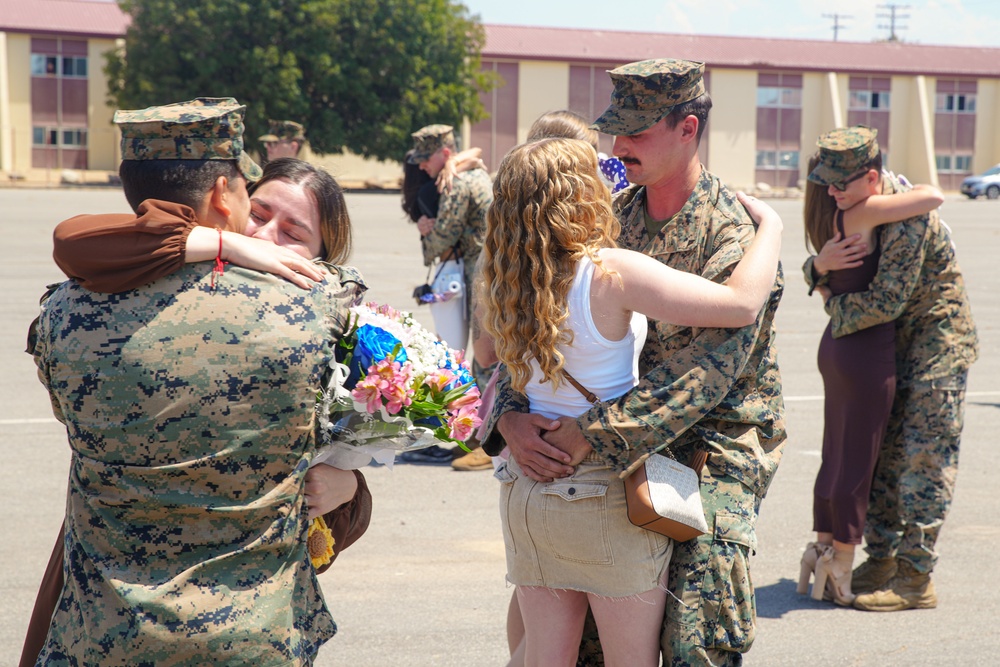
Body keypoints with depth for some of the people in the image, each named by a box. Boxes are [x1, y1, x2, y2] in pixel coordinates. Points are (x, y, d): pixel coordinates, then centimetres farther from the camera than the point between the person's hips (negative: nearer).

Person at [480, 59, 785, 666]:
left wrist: (590, 434, -32)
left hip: (716, 441, -5)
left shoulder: (735, 232, -15)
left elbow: (706, 370, -25)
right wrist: (509, 416, -17)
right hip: (619, 452, 6)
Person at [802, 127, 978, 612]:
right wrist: (820, 265, -19)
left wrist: (837, 313, -11)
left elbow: (886, 301, -29)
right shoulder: (858, 207, 2)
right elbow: (818, 277, 6)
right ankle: (881, 559, 19)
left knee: (924, 461, -7)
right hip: (900, 346, 9)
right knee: (884, 453, 10)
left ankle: (915, 578, -3)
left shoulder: (909, 219, -27)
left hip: (939, 344, -9)